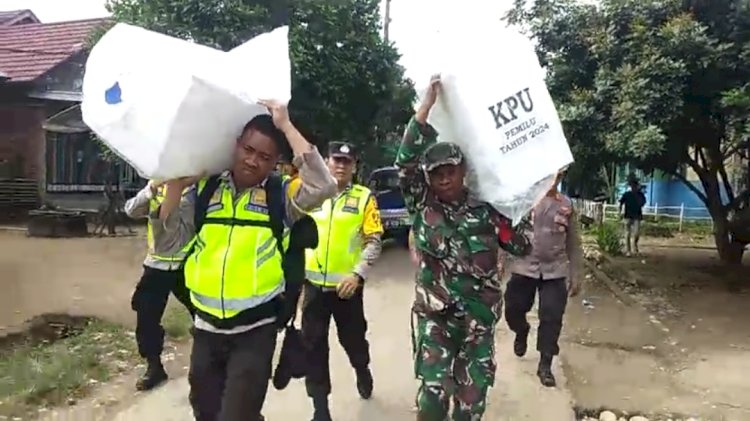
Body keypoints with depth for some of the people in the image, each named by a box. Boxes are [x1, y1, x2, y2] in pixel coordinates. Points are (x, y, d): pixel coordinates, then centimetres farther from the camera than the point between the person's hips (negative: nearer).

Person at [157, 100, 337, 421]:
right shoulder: (206, 188, 2)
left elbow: (323, 186, -26)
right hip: (207, 325, 4)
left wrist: (286, 127, -22)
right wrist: (176, 184, -11)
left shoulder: (281, 195, -8)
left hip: (255, 329, -4)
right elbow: (175, 231, 3)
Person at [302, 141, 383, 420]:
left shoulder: (364, 197, -3)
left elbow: (374, 242, -6)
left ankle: (362, 371, 46)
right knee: (313, 345, 4)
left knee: (353, 338, 14)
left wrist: (358, 274, -17)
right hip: (314, 284, 2)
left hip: (347, 284, -2)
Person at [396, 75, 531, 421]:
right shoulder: (422, 205, -3)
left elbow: (521, 246, 5)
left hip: (479, 317, 2)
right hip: (435, 315, -1)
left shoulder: (485, 209, 0)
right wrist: (427, 105, -17)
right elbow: (405, 161, -14)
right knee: (434, 392, -8)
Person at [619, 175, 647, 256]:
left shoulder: (640, 194, 2)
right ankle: (628, 250, 10)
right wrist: (621, 212, -6)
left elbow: (642, 203, -12)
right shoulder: (626, 194, 2)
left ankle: (635, 245, 19)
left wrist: (637, 193, -16)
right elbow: (621, 203, 6)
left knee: (637, 233, -10)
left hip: (637, 217, 0)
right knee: (628, 234, 2)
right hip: (628, 216, 0)